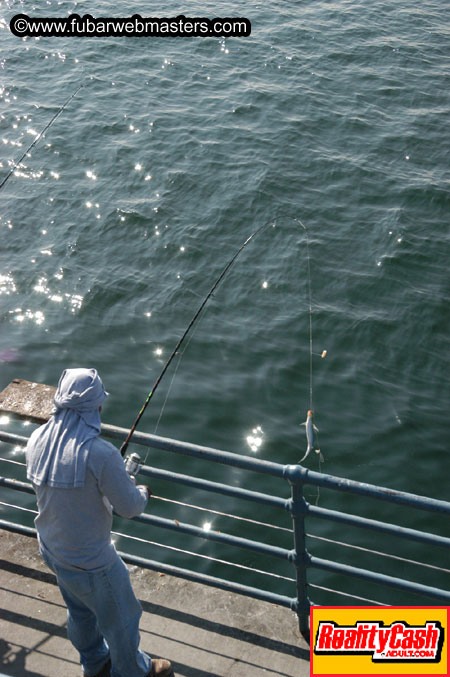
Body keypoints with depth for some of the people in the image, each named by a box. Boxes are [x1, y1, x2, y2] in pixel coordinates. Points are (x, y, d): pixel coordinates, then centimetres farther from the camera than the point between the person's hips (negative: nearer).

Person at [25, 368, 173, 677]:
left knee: (80, 611, 31)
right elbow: (130, 507, -22)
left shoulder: (37, 440, -12)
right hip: (90, 561, -7)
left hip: (51, 549, 7)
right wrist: (142, 493, 1)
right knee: (120, 619, 20)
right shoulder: (100, 453, -34)